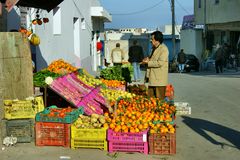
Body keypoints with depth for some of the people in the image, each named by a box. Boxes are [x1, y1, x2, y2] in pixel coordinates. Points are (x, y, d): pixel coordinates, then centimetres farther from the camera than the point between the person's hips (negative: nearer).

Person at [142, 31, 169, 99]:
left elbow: (160, 63, -21)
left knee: (160, 99, -5)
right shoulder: (154, 48, 18)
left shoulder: (164, 49, -12)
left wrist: (148, 62, -13)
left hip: (160, 79, -9)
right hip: (152, 78, 9)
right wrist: (148, 59, 8)